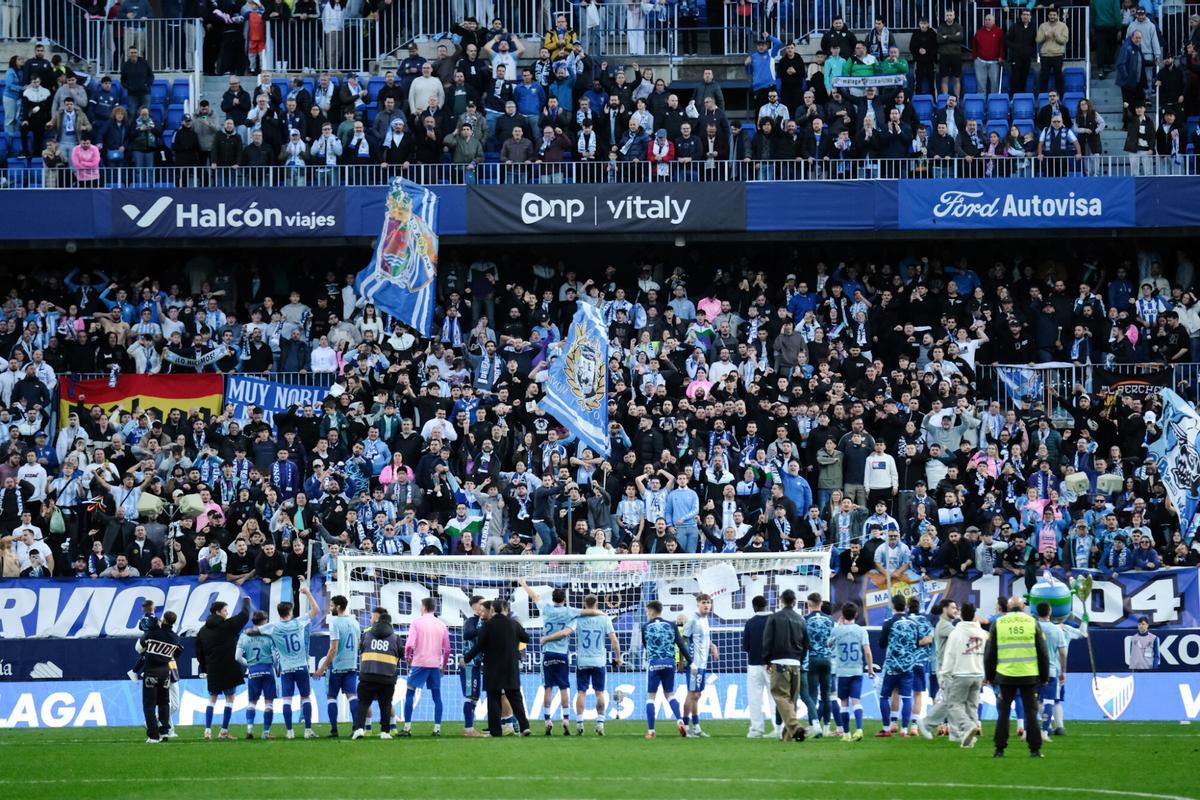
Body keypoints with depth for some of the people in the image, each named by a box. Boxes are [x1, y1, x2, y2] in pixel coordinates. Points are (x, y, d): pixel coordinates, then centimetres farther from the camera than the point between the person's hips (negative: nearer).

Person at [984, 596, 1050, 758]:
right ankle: (1035, 749, 3)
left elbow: (989, 653, 7)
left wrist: (989, 676, 16)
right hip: (1029, 676, 0)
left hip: (1005, 676, 0)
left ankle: (1000, 749, 6)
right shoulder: (1033, 623, 4)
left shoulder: (997, 624, 4)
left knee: (1003, 712, 8)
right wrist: (1044, 676, 13)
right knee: (1031, 712, 6)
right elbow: (1043, 653, 6)